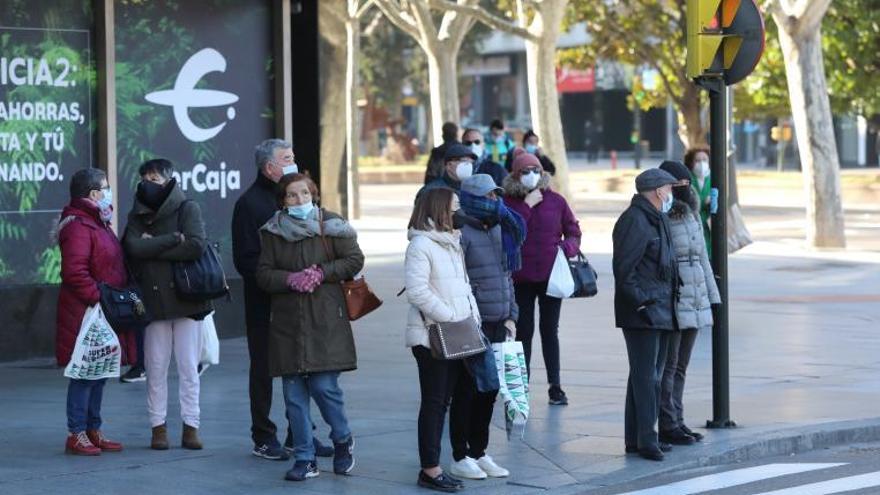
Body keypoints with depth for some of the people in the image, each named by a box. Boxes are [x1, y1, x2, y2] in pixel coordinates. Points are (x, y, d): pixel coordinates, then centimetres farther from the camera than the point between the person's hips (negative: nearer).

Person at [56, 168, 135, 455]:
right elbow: (74, 271, -25)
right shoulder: (78, 227, -15)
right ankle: (76, 434, -1)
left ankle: (93, 431, 20)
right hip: (86, 315, -10)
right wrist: (97, 297, -24)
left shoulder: (97, 223, 19)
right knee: (85, 374, -6)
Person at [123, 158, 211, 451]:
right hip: (152, 302, 3)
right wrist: (174, 239, -12)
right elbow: (133, 247, -8)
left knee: (189, 368, 1)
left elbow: (196, 246, -15)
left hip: (186, 299, -3)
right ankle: (158, 427, 11)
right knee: (156, 367, 4)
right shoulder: (137, 215, 11)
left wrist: (153, 247, -10)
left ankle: (191, 427, 6)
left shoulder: (187, 209, 1)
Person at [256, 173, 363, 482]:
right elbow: (263, 274, 4)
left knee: (323, 386, -8)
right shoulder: (273, 232, 6)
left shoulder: (331, 227, 0)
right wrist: (291, 279, -14)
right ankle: (305, 459, 11)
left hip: (325, 320, -3)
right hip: (287, 321, 3)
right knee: (294, 393, 3)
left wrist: (322, 273, -12)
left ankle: (342, 440, 19)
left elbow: (354, 260, 1)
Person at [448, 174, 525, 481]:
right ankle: (460, 458, 9)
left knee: (489, 390, 12)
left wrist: (511, 316, 14)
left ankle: (479, 453, 22)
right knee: (466, 391, 0)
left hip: (498, 326, 7)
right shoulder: (462, 233, -12)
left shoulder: (499, 231, 14)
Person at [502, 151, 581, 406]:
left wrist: (566, 248, -13)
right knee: (523, 331, 6)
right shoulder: (508, 202, -1)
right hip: (521, 277, -1)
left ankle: (555, 387, 11)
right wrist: (527, 205, -15)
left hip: (551, 275, 1)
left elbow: (574, 232, 7)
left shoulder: (555, 201, 2)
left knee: (550, 330, 7)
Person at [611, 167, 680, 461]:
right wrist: (639, 301, -20)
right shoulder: (634, 220, -14)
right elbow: (623, 267, -20)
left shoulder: (655, 219, 18)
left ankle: (636, 438, 19)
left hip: (660, 312, 10)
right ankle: (645, 440, -9)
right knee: (645, 376, -10)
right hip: (642, 313, -10)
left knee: (649, 375, 13)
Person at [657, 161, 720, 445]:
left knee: (680, 367, 13)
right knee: (668, 365, -3)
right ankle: (667, 426, 1)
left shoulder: (692, 217, 14)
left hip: (695, 303, 8)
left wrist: (712, 295, 17)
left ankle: (677, 422, 19)